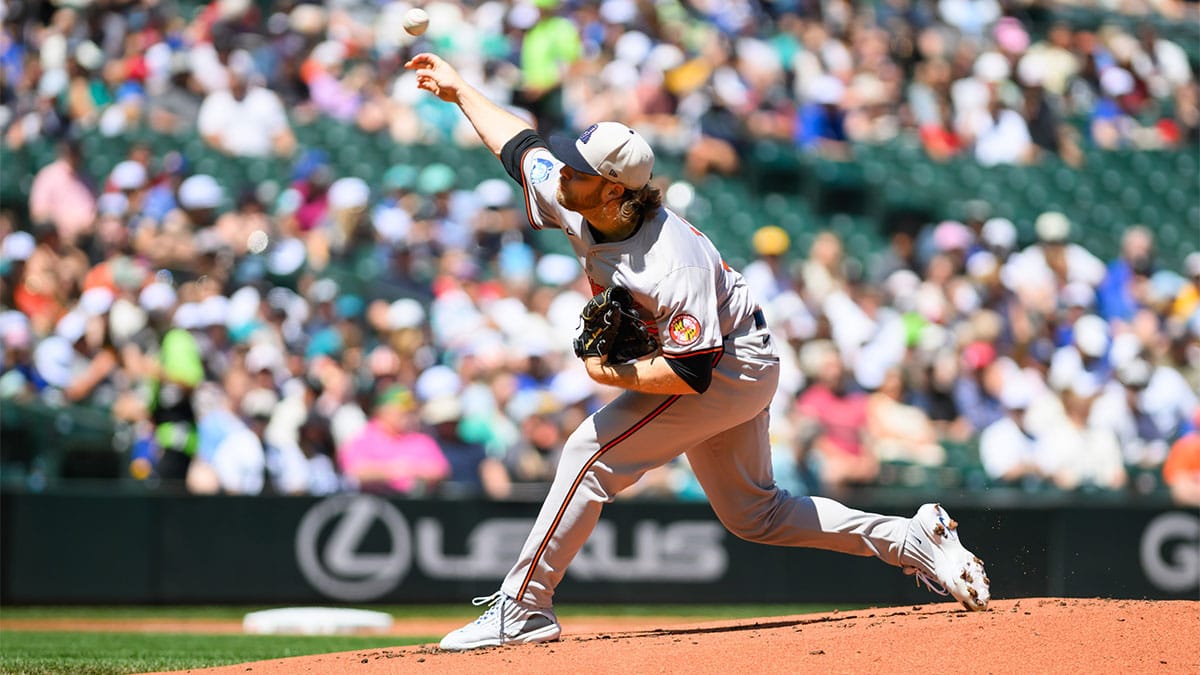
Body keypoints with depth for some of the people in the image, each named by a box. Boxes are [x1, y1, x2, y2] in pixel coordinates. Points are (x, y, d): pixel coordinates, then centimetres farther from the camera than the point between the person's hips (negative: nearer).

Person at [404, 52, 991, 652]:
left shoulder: (672, 264, -36)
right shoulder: (571, 200, -12)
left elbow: (692, 373, -35)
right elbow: (521, 145, 7)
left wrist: (613, 374, -28)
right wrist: (459, 90, 13)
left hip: (731, 366, -10)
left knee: (591, 452, -16)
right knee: (751, 514, 17)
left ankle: (522, 609, -11)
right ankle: (914, 541, 20)